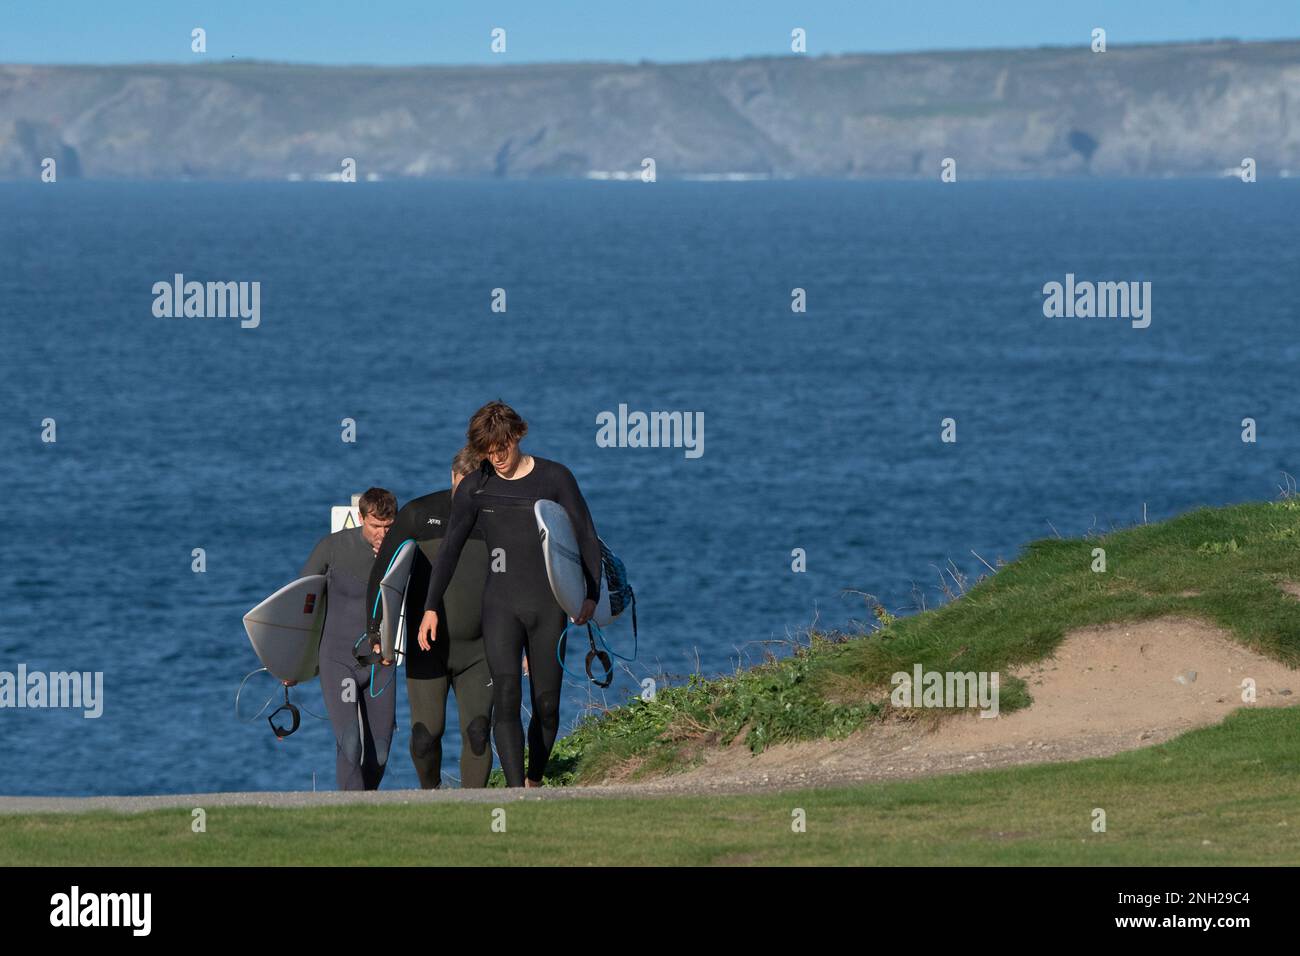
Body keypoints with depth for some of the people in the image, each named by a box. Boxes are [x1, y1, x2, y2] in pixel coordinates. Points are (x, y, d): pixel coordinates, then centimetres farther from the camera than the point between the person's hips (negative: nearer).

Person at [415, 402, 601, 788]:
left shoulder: (555, 478, -1)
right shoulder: (474, 489, 3)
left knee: (547, 705, 2)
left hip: (548, 609, 0)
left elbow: (586, 538, 2)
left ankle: (534, 782, 23)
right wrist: (431, 607, 6)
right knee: (506, 699, -16)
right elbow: (450, 548, 9)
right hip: (501, 607, 0)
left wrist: (591, 595, -9)